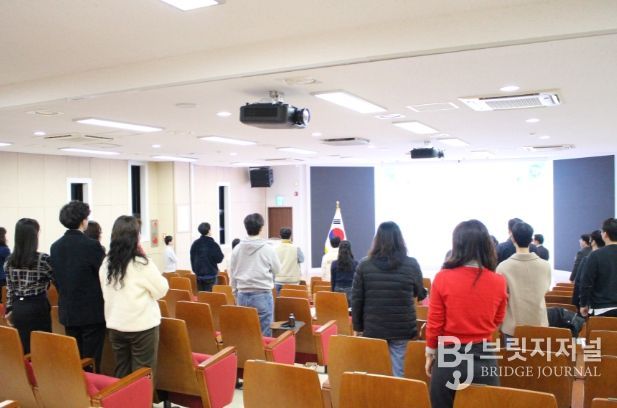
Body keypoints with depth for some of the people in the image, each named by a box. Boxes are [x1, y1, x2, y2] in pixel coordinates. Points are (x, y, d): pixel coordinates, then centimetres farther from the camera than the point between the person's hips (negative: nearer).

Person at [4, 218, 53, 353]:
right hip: (37, 308, -5)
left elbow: (9, 289, 9)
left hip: (18, 308, 6)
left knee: (22, 349, 13)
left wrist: (9, 309, 17)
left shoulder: (10, 260, 3)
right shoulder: (43, 259, -14)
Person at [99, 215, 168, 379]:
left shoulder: (106, 264, 1)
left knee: (121, 373, 16)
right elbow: (161, 290, -6)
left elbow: (106, 294, 12)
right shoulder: (141, 264, -16)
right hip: (142, 326, -5)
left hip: (115, 326, 6)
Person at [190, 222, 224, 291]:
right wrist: (222, 256, 11)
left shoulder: (195, 244, 1)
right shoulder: (213, 244, -13)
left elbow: (192, 258, 9)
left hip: (198, 274, 5)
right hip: (211, 274, -5)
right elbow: (219, 259, -9)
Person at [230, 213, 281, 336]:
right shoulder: (268, 249, -9)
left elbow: (232, 274, 7)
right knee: (264, 333, 3)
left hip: (243, 295, 4)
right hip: (262, 295, -4)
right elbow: (277, 270, 4)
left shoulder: (237, 249, 1)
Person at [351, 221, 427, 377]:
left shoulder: (364, 265, -3)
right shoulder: (411, 264, -5)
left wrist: (358, 326, 10)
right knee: (398, 372, 6)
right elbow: (421, 294, 9)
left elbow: (356, 299, 0)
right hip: (402, 329, -1)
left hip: (372, 329, 1)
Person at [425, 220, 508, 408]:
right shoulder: (498, 282, -8)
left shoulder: (442, 278, -13)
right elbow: (497, 321, 10)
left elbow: (434, 324, -5)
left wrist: (430, 354, 9)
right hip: (485, 360, 2)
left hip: (450, 358, -1)